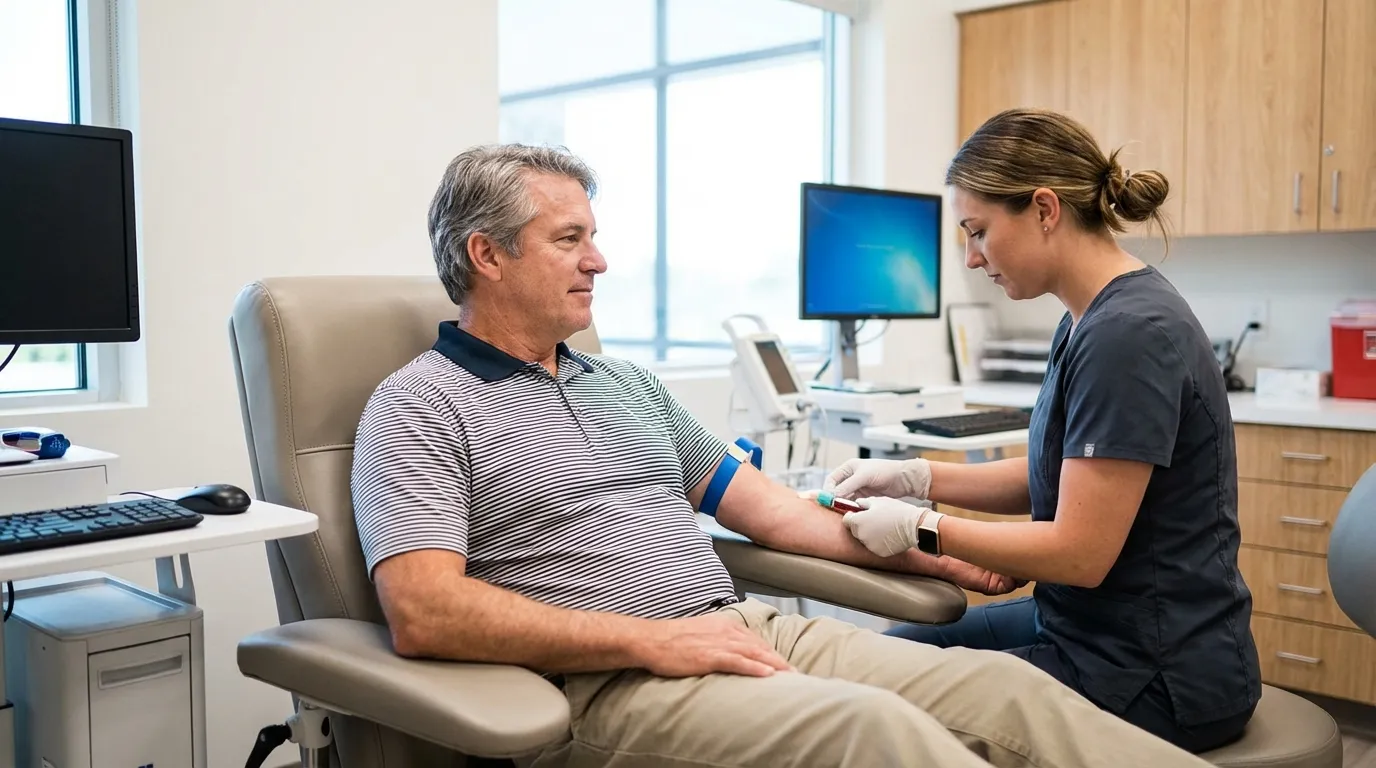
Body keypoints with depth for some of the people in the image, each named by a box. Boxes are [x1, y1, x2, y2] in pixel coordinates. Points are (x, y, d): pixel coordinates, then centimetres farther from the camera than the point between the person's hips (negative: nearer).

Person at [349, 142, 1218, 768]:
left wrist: (927, 555, 15)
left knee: (1002, 685, -11)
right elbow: (424, 612, -16)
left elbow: (760, 503, 22)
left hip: (747, 627, 7)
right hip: (606, 681, -7)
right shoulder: (420, 407, -2)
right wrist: (648, 637, -20)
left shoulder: (626, 382, 21)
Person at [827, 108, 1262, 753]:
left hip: (1155, 674, -9)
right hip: (1086, 624, 9)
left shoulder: (1128, 335, -25)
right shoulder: (1091, 319, 5)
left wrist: (923, 527, -13)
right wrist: (917, 477, 2)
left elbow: (1079, 552, -24)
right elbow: (1057, 477, 13)